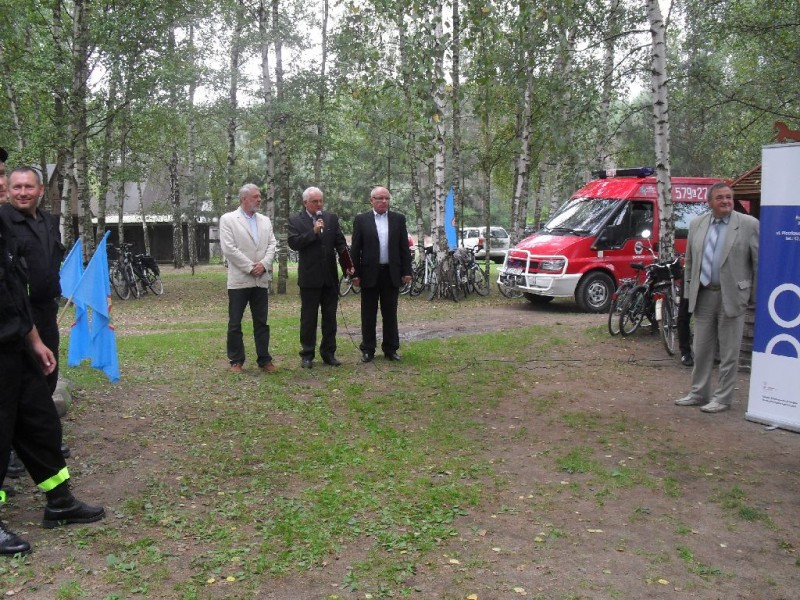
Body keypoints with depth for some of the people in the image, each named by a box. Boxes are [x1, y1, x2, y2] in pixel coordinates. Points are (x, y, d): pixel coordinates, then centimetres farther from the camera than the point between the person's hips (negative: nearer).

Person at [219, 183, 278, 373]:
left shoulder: (265, 221, 12)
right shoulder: (228, 219, -3)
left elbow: (272, 244, 7)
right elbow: (228, 248, -11)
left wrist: (263, 264, -10)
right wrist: (250, 267, -13)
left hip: (261, 279, 4)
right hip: (239, 280, -4)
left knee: (261, 322, 8)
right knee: (235, 323, 2)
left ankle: (264, 359, 15)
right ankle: (236, 361, 12)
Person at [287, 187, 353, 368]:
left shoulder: (332, 218, 7)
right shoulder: (295, 220, -2)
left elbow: (340, 242, 2)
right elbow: (293, 243, -13)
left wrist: (347, 264, -12)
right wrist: (313, 232, -21)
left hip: (330, 276, 3)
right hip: (309, 277, -3)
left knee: (330, 317, 9)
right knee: (308, 318, 4)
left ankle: (328, 353, 18)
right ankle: (307, 355, 12)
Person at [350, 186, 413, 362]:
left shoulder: (398, 219, 6)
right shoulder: (361, 220, 1)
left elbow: (404, 247, 7)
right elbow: (355, 249, 0)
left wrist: (406, 271, 1)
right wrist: (355, 274, -5)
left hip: (392, 273, 2)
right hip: (370, 273, -1)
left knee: (390, 313, 8)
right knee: (368, 314, 6)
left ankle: (391, 349, 17)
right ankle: (368, 349, 15)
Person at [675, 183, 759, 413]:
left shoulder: (749, 224, -5)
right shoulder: (697, 224, 7)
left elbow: (759, 262, -3)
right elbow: (689, 261, 13)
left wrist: (756, 295, -4)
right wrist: (688, 290, 10)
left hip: (731, 296, -4)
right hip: (703, 295, 4)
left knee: (729, 352, 3)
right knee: (701, 349, 12)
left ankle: (722, 398, 13)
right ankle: (698, 393, 24)